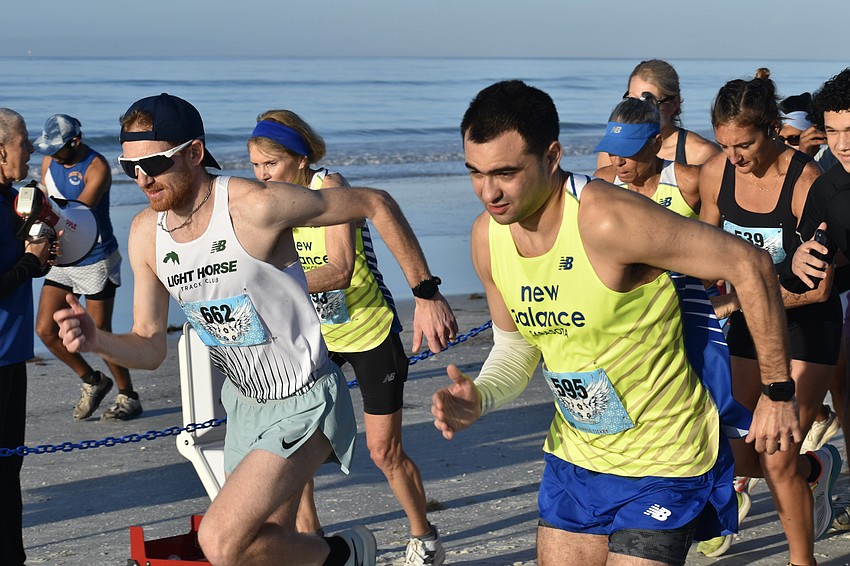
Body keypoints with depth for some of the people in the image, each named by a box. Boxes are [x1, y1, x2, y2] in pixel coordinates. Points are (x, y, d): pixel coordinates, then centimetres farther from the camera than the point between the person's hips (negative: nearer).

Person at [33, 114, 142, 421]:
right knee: (45, 330, 2)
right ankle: (92, 381, 22)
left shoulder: (97, 168, -19)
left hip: (96, 260, -7)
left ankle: (128, 397, 17)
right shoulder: (49, 161, 3)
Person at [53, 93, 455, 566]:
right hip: (245, 402, 7)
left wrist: (426, 293, -12)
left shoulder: (255, 205, -24)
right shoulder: (146, 234, -3)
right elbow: (150, 347, 2)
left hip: (305, 403, -7)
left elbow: (376, 204, -14)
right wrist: (97, 340, -19)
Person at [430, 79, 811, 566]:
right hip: (574, 458, 7)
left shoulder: (608, 220, -27)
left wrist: (777, 392, -14)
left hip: (663, 462, -6)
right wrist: (478, 399, -11)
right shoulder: (487, 236, -5)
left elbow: (749, 265, -21)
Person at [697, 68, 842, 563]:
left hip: (807, 323, -5)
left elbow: (818, 287, -19)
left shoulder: (806, 182, -22)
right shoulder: (714, 174, -7)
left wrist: (742, 297, -22)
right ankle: (817, 466, 38)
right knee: (739, 457, 5)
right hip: (749, 322, 5)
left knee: (777, 461, -8)